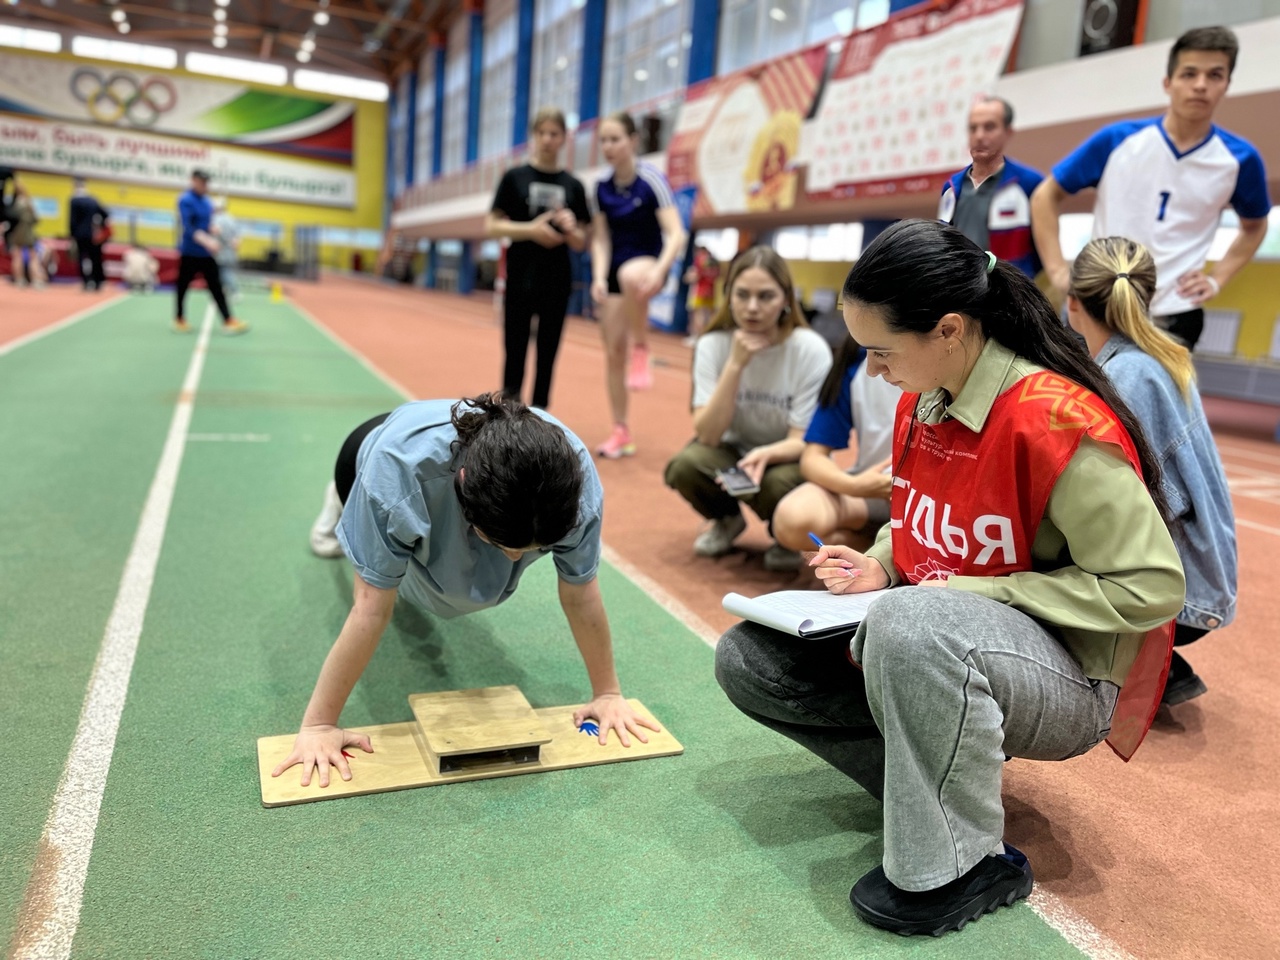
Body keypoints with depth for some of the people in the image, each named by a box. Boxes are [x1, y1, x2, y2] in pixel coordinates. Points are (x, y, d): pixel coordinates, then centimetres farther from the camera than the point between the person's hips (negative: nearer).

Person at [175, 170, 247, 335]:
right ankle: (180, 320, 21)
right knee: (183, 286, 7)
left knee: (217, 287, 1)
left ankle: (228, 321, -3)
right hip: (190, 252, -6)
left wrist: (213, 243, 8)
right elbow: (188, 227, -26)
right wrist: (207, 241, -38)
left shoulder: (208, 202, 8)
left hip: (206, 253, 6)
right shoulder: (186, 200, -13)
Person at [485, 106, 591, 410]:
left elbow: (580, 245, 8)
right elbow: (491, 226, -2)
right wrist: (531, 229, -16)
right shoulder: (515, 177, 2)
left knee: (547, 356, 6)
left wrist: (571, 228, -15)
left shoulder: (573, 186, 6)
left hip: (557, 282, 2)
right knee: (515, 353, 0)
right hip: (520, 279, -2)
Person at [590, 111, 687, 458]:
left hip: (647, 263, -5)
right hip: (613, 273, 5)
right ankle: (621, 432, 11)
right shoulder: (602, 188, 2)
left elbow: (676, 235, -19)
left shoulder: (652, 180, -12)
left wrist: (659, 271, -36)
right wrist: (598, 278, -16)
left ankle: (642, 349, -21)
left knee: (630, 276, -43)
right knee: (612, 351, 0)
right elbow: (601, 239, 2)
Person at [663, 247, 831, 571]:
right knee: (684, 467, -28)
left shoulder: (811, 350, -19)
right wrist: (735, 365, -32)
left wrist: (765, 454, -40)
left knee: (776, 484, -35)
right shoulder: (712, 346, -14)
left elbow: (804, 441, -18)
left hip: (788, 457, -2)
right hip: (734, 450, 2)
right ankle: (727, 519, 7)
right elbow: (708, 435, -23)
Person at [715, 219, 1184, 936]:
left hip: (1066, 678, -7)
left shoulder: (1057, 420, -24)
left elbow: (1151, 586, -20)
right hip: (932, 633, 8)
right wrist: (877, 567, -5)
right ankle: (939, 769, 4)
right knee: (747, 659, -2)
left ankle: (962, 866, -17)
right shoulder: (921, 404, 0)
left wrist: (973, 595, -21)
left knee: (909, 626, -41)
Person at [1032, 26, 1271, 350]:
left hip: (1173, 316, 1)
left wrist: (1218, 278, 4)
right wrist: (1057, 269, -4)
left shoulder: (1240, 158, 0)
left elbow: (1254, 226, 19)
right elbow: (1046, 196, 4)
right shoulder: (1116, 140, -4)